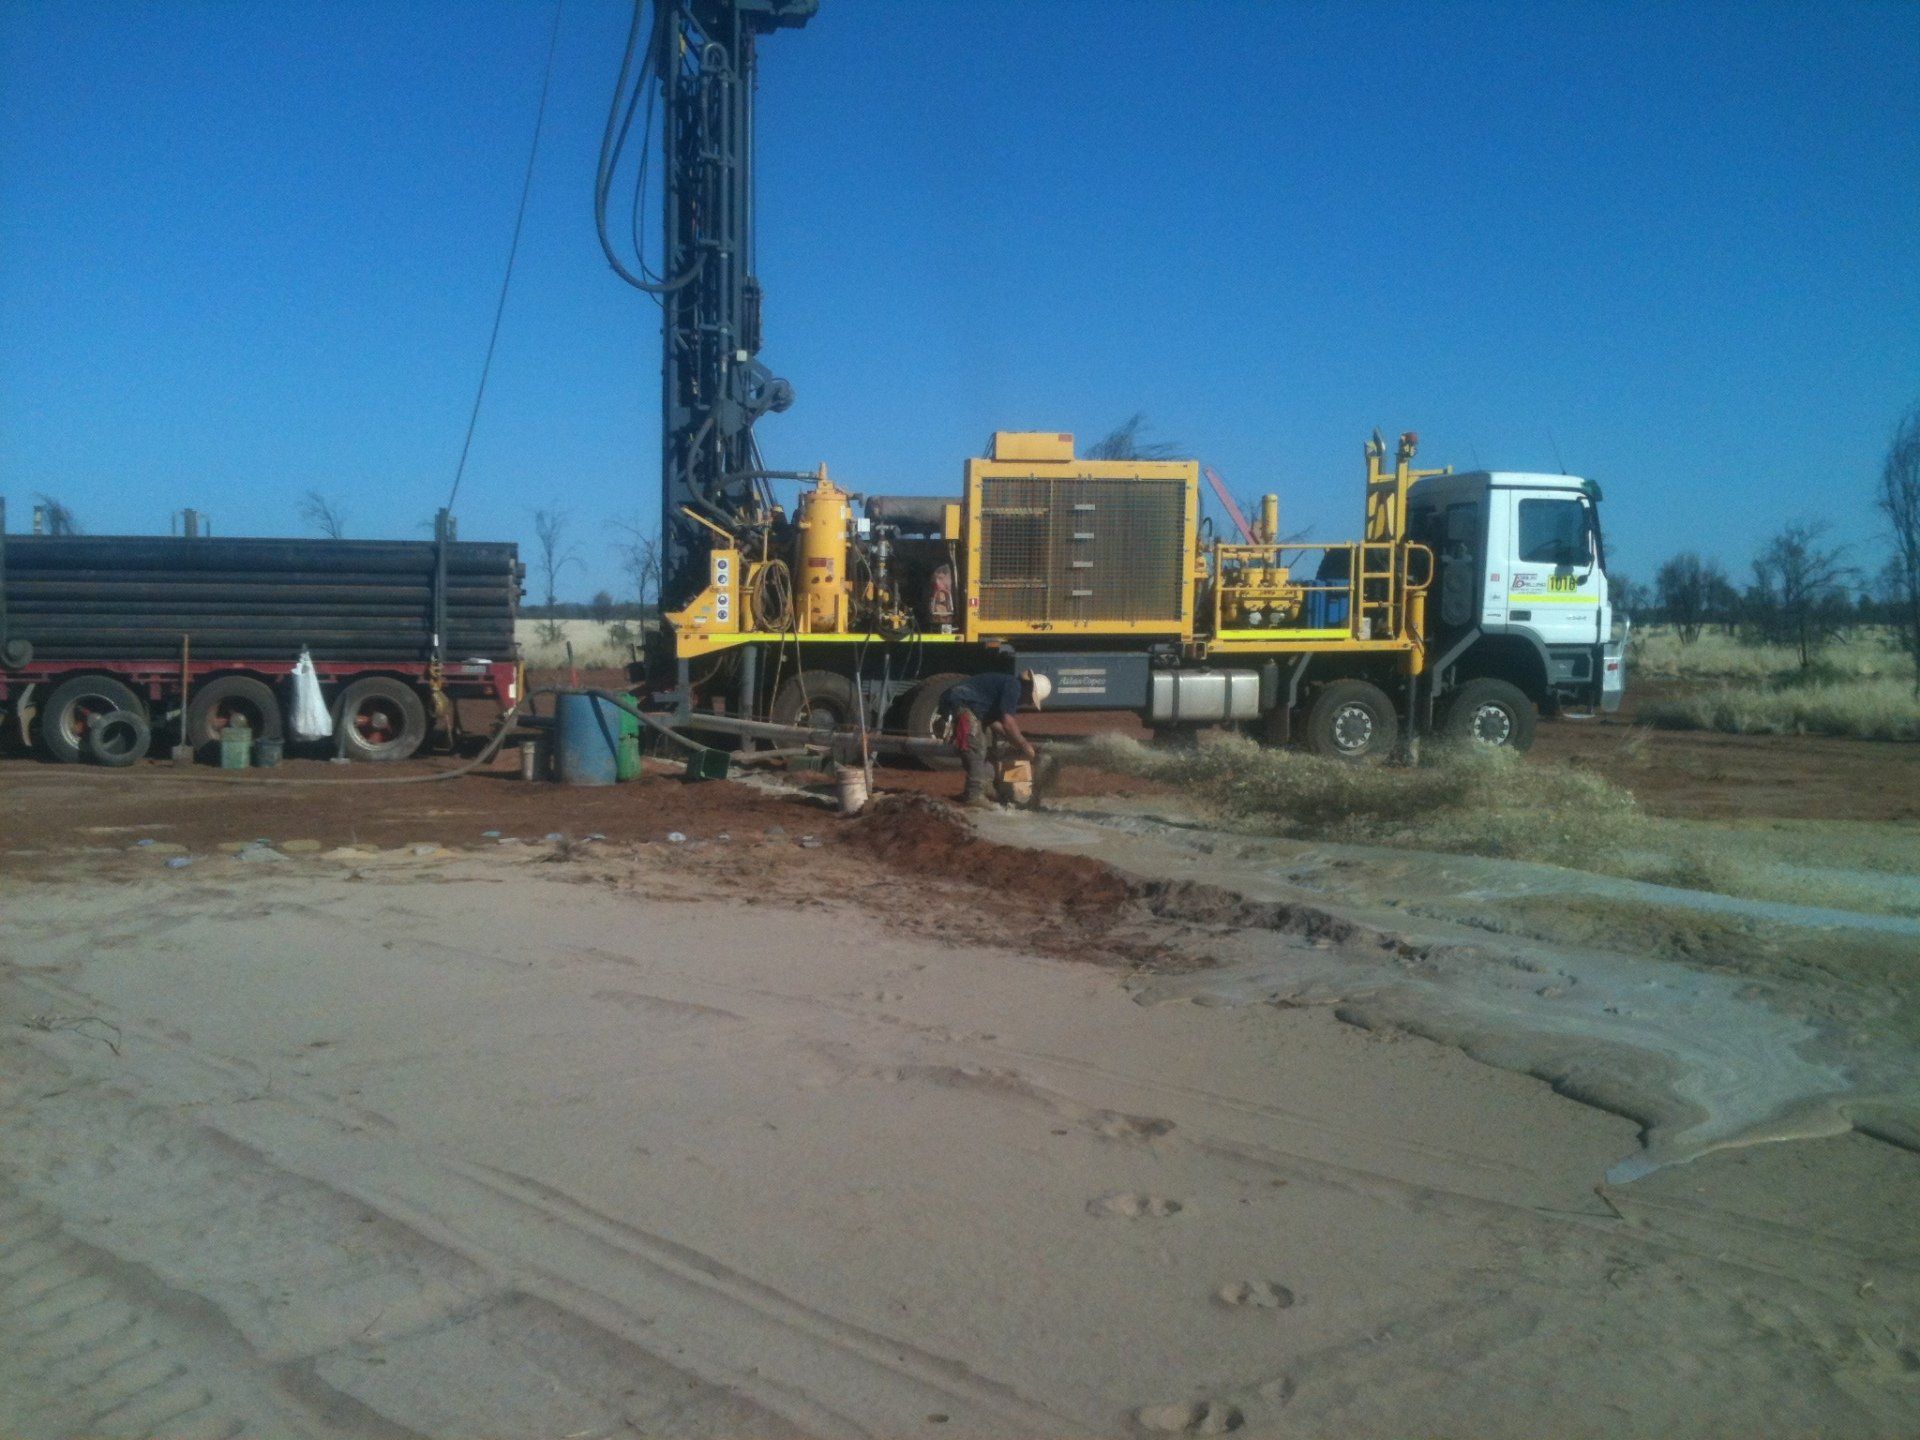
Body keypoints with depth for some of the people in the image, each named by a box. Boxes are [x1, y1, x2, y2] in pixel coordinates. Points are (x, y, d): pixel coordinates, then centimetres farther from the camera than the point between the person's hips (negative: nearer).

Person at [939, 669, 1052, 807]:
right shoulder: (1013, 686, -16)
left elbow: (993, 720, 17)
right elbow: (1007, 723, -22)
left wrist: (1018, 742, 10)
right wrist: (1024, 746, -12)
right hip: (959, 703, -11)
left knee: (987, 747, 13)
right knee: (977, 750, -12)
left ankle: (980, 791, 17)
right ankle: (974, 796, -10)